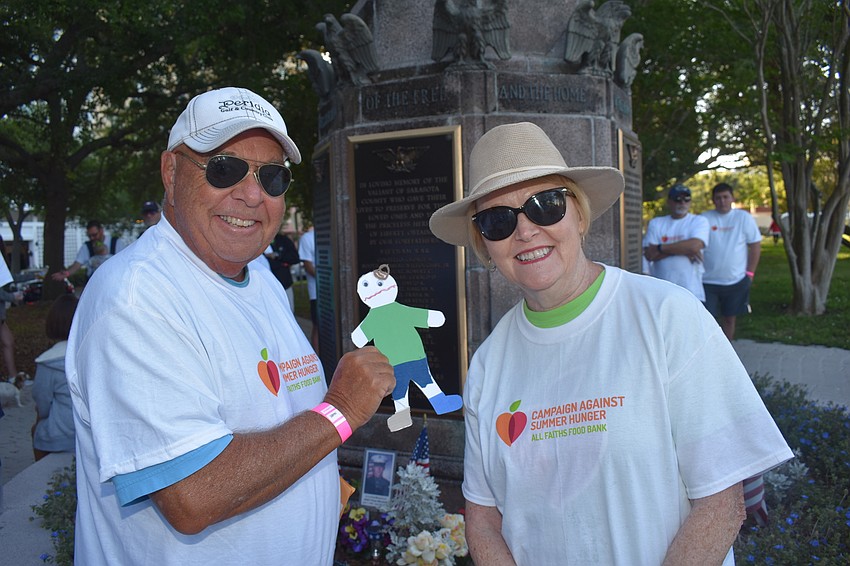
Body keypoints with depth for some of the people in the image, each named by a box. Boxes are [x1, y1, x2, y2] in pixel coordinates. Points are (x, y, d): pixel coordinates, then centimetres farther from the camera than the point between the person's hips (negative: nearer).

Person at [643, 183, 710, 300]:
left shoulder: (699, 221, 4)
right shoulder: (655, 223, 10)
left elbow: (695, 245, -16)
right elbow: (649, 254, -3)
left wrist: (660, 248, -9)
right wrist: (682, 249, -10)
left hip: (691, 290, -2)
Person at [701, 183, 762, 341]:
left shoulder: (743, 218, 0)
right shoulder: (704, 219, -2)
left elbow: (755, 246, 3)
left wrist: (750, 273, -2)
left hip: (736, 280, 1)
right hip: (708, 281, -1)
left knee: (729, 319, 14)